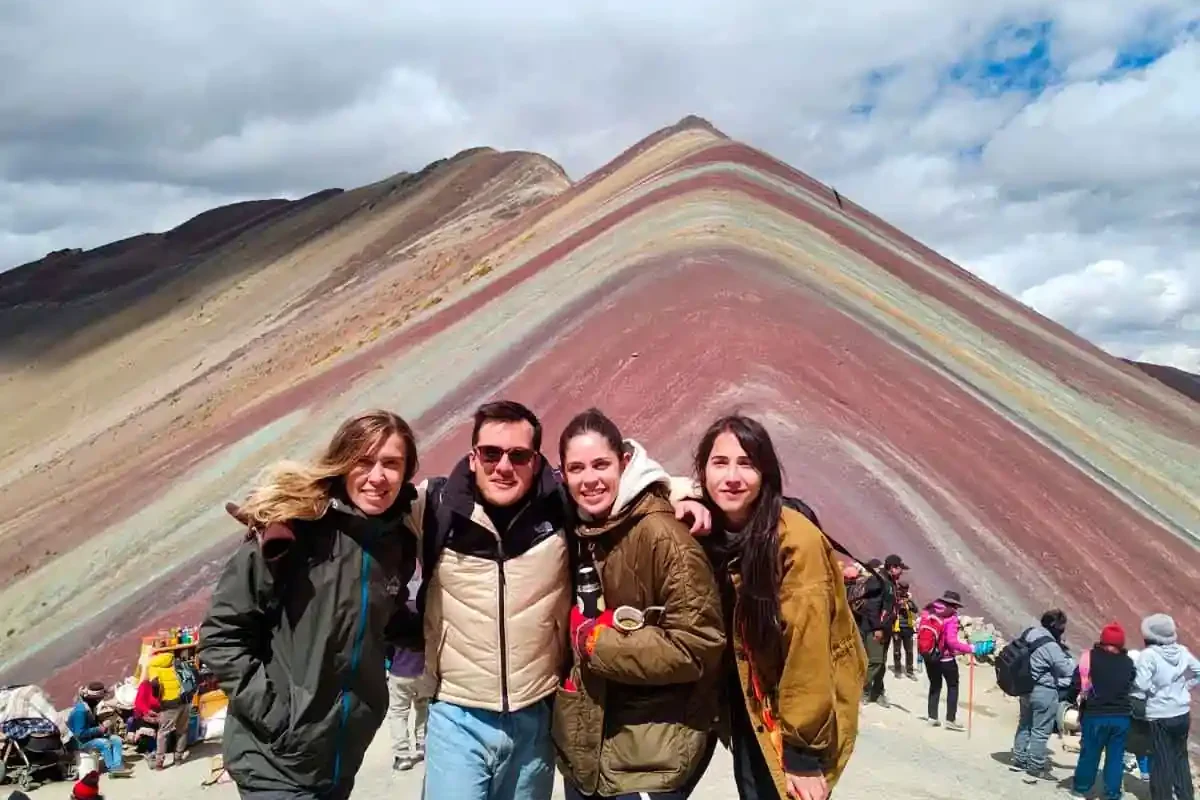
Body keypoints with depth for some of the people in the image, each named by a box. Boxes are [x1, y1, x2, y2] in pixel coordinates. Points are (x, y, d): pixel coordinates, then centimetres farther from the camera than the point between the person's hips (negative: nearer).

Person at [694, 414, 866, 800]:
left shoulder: (795, 540, -23)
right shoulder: (708, 534, -5)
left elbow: (807, 648, -21)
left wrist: (803, 752, -18)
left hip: (800, 719, -5)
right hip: (746, 713, 5)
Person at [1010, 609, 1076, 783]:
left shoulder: (1030, 634, 2)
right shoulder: (1050, 646, -24)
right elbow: (1068, 669, -17)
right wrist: (1069, 658, 2)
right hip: (1044, 692, -9)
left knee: (1025, 724, 20)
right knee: (1040, 731, 2)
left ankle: (1018, 760, 30)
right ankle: (1035, 769, 10)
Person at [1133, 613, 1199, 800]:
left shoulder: (1149, 655, -19)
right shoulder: (1182, 651, -2)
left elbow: (1142, 685, -22)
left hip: (1160, 716, -6)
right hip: (1183, 713, 6)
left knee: (1162, 762, 5)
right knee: (1180, 757, 21)